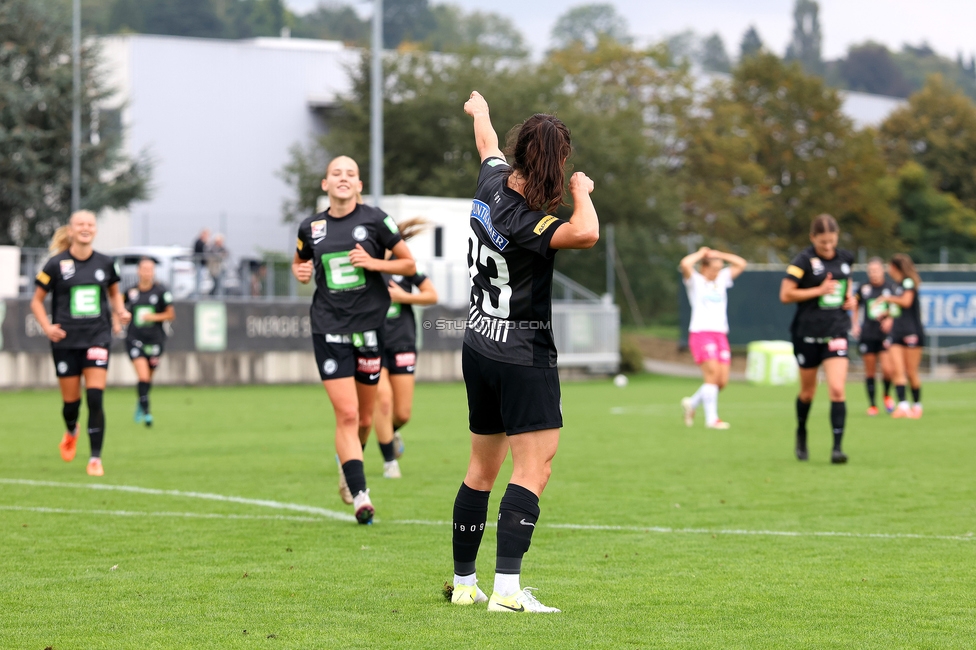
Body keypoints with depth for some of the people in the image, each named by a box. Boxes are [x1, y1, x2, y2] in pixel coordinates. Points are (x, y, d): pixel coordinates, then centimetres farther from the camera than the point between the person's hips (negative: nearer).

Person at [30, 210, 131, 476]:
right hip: (66, 341, -1)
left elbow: (114, 292, 22)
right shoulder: (57, 264, -3)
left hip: (97, 337, 1)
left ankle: (96, 459, -5)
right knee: (71, 400, 7)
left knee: (95, 398, -12)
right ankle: (71, 432, 43)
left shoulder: (104, 263, 4)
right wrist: (47, 327, -12)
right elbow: (37, 301, 3)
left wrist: (120, 311, 2)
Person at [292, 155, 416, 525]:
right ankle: (360, 495, -11)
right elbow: (298, 263, 24)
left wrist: (374, 262, -13)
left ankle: (346, 460, 42)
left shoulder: (375, 220, -2)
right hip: (328, 330, 0)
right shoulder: (311, 228, 5)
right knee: (346, 414, -12)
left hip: (369, 326, 0)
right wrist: (300, 272, 1)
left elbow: (409, 264, 3)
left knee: (364, 418, 10)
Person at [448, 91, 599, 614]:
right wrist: (581, 191, -19)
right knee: (534, 467, -11)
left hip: (478, 348, 9)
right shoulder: (526, 221, -22)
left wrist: (480, 111, 48)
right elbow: (586, 234, -40)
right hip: (522, 356, -9)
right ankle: (507, 588, -21)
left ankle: (463, 582, 23)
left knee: (483, 467, 17)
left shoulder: (492, 182, 2)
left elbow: (488, 146, 25)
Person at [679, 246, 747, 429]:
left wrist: (718, 255, 13)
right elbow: (685, 264, -16)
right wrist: (700, 254, 0)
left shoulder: (722, 279, 19)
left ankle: (692, 403, 21)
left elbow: (741, 264, 19)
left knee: (722, 380, -2)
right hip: (700, 333, -6)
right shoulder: (695, 281, 3)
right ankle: (711, 419, -14)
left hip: (721, 334, 6)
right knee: (712, 374, -19)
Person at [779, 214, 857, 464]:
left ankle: (837, 447, -13)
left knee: (837, 390, -12)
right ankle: (801, 434, 39)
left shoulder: (845, 258, 6)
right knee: (808, 391, 12)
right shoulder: (803, 260, -10)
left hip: (836, 331, 3)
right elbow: (785, 294, -13)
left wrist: (850, 297, 7)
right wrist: (819, 290, -17)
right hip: (808, 333, -3)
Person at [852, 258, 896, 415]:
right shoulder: (863, 289, 4)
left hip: (886, 334, -2)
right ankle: (872, 405, 14)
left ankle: (887, 395, 17)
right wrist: (855, 325, 6)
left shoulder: (891, 287, -2)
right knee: (870, 371, 4)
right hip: (867, 335, 2)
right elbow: (855, 308, 18)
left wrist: (890, 319, -12)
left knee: (887, 369, -12)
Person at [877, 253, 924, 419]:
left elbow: (906, 301, -21)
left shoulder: (909, 282, -8)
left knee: (911, 372, 0)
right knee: (898, 370, -8)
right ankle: (903, 405, -16)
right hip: (897, 331, 7)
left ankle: (917, 405, 15)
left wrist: (888, 299, -12)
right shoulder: (897, 285, 16)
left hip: (912, 332, -7)